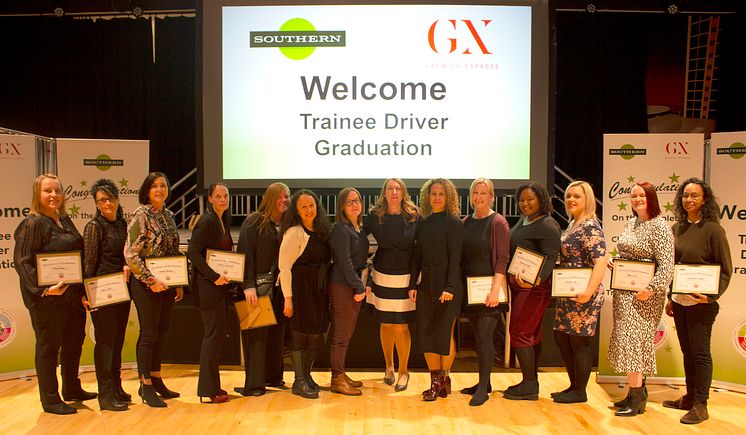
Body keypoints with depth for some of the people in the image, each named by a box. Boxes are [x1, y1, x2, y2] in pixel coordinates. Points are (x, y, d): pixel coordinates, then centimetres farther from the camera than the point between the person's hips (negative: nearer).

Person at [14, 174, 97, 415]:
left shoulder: (65, 220, 13)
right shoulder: (32, 224, -10)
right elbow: (22, 261, -16)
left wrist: (82, 288, 13)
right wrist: (43, 288, -26)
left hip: (73, 294, 8)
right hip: (47, 298, -8)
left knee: (74, 341, 17)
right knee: (49, 346, 4)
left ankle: (72, 389, 34)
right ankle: (50, 400, 17)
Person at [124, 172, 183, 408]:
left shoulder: (168, 215, 10)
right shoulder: (140, 216, -10)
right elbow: (130, 254, -15)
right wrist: (150, 280, -19)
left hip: (167, 283, 7)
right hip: (147, 285, -7)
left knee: (161, 332, 13)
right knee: (149, 334, 0)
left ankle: (156, 379, 25)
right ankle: (145, 385, 13)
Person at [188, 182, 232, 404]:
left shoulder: (223, 221, 14)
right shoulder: (206, 222, -13)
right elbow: (193, 252, -20)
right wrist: (213, 276, -21)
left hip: (219, 285, 9)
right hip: (207, 286, -9)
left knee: (216, 334, 13)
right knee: (214, 334, -5)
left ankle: (211, 385, 23)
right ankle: (209, 389, 5)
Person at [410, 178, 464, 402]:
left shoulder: (453, 223, -5)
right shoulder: (423, 224, 11)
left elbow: (455, 258, -11)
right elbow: (417, 257, 13)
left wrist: (450, 288, -17)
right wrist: (413, 284, 6)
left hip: (447, 283, -6)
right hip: (426, 284, 6)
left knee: (445, 332, 1)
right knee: (426, 332, 6)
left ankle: (444, 378, 16)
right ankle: (435, 381, 16)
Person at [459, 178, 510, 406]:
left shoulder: (498, 222, -7)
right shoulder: (466, 222, 10)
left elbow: (502, 259, -12)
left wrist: (495, 289, -20)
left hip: (488, 287, -6)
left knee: (484, 336, -5)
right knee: (478, 336, 12)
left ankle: (483, 388, 4)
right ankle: (484, 382, 24)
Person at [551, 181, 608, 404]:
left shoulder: (590, 227, -14)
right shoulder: (572, 225, 14)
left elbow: (601, 261, -23)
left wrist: (588, 292, -30)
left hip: (582, 296, -9)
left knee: (579, 341, 2)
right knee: (561, 338, 14)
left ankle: (580, 392, 17)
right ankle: (574, 386, 28)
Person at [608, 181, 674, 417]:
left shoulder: (659, 227, -11)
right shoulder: (630, 224, 13)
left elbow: (667, 264, -18)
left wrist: (652, 288, -26)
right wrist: (613, 264, 5)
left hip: (643, 294, -8)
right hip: (623, 291, 8)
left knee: (632, 340, -7)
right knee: (627, 340, 10)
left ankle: (637, 400, 2)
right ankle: (636, 390, 21)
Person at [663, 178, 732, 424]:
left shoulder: (713, 229, -10)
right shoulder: (678, 228, 7)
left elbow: (726, 269, -8)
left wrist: (711, 295, -19)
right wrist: (670, 297, 13)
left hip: (701, 303, -6)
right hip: (679, 300, 6)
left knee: (700, 353, 1)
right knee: (687, 351, 14)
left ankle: (700, 405, 12)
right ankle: (689, 397, 26)